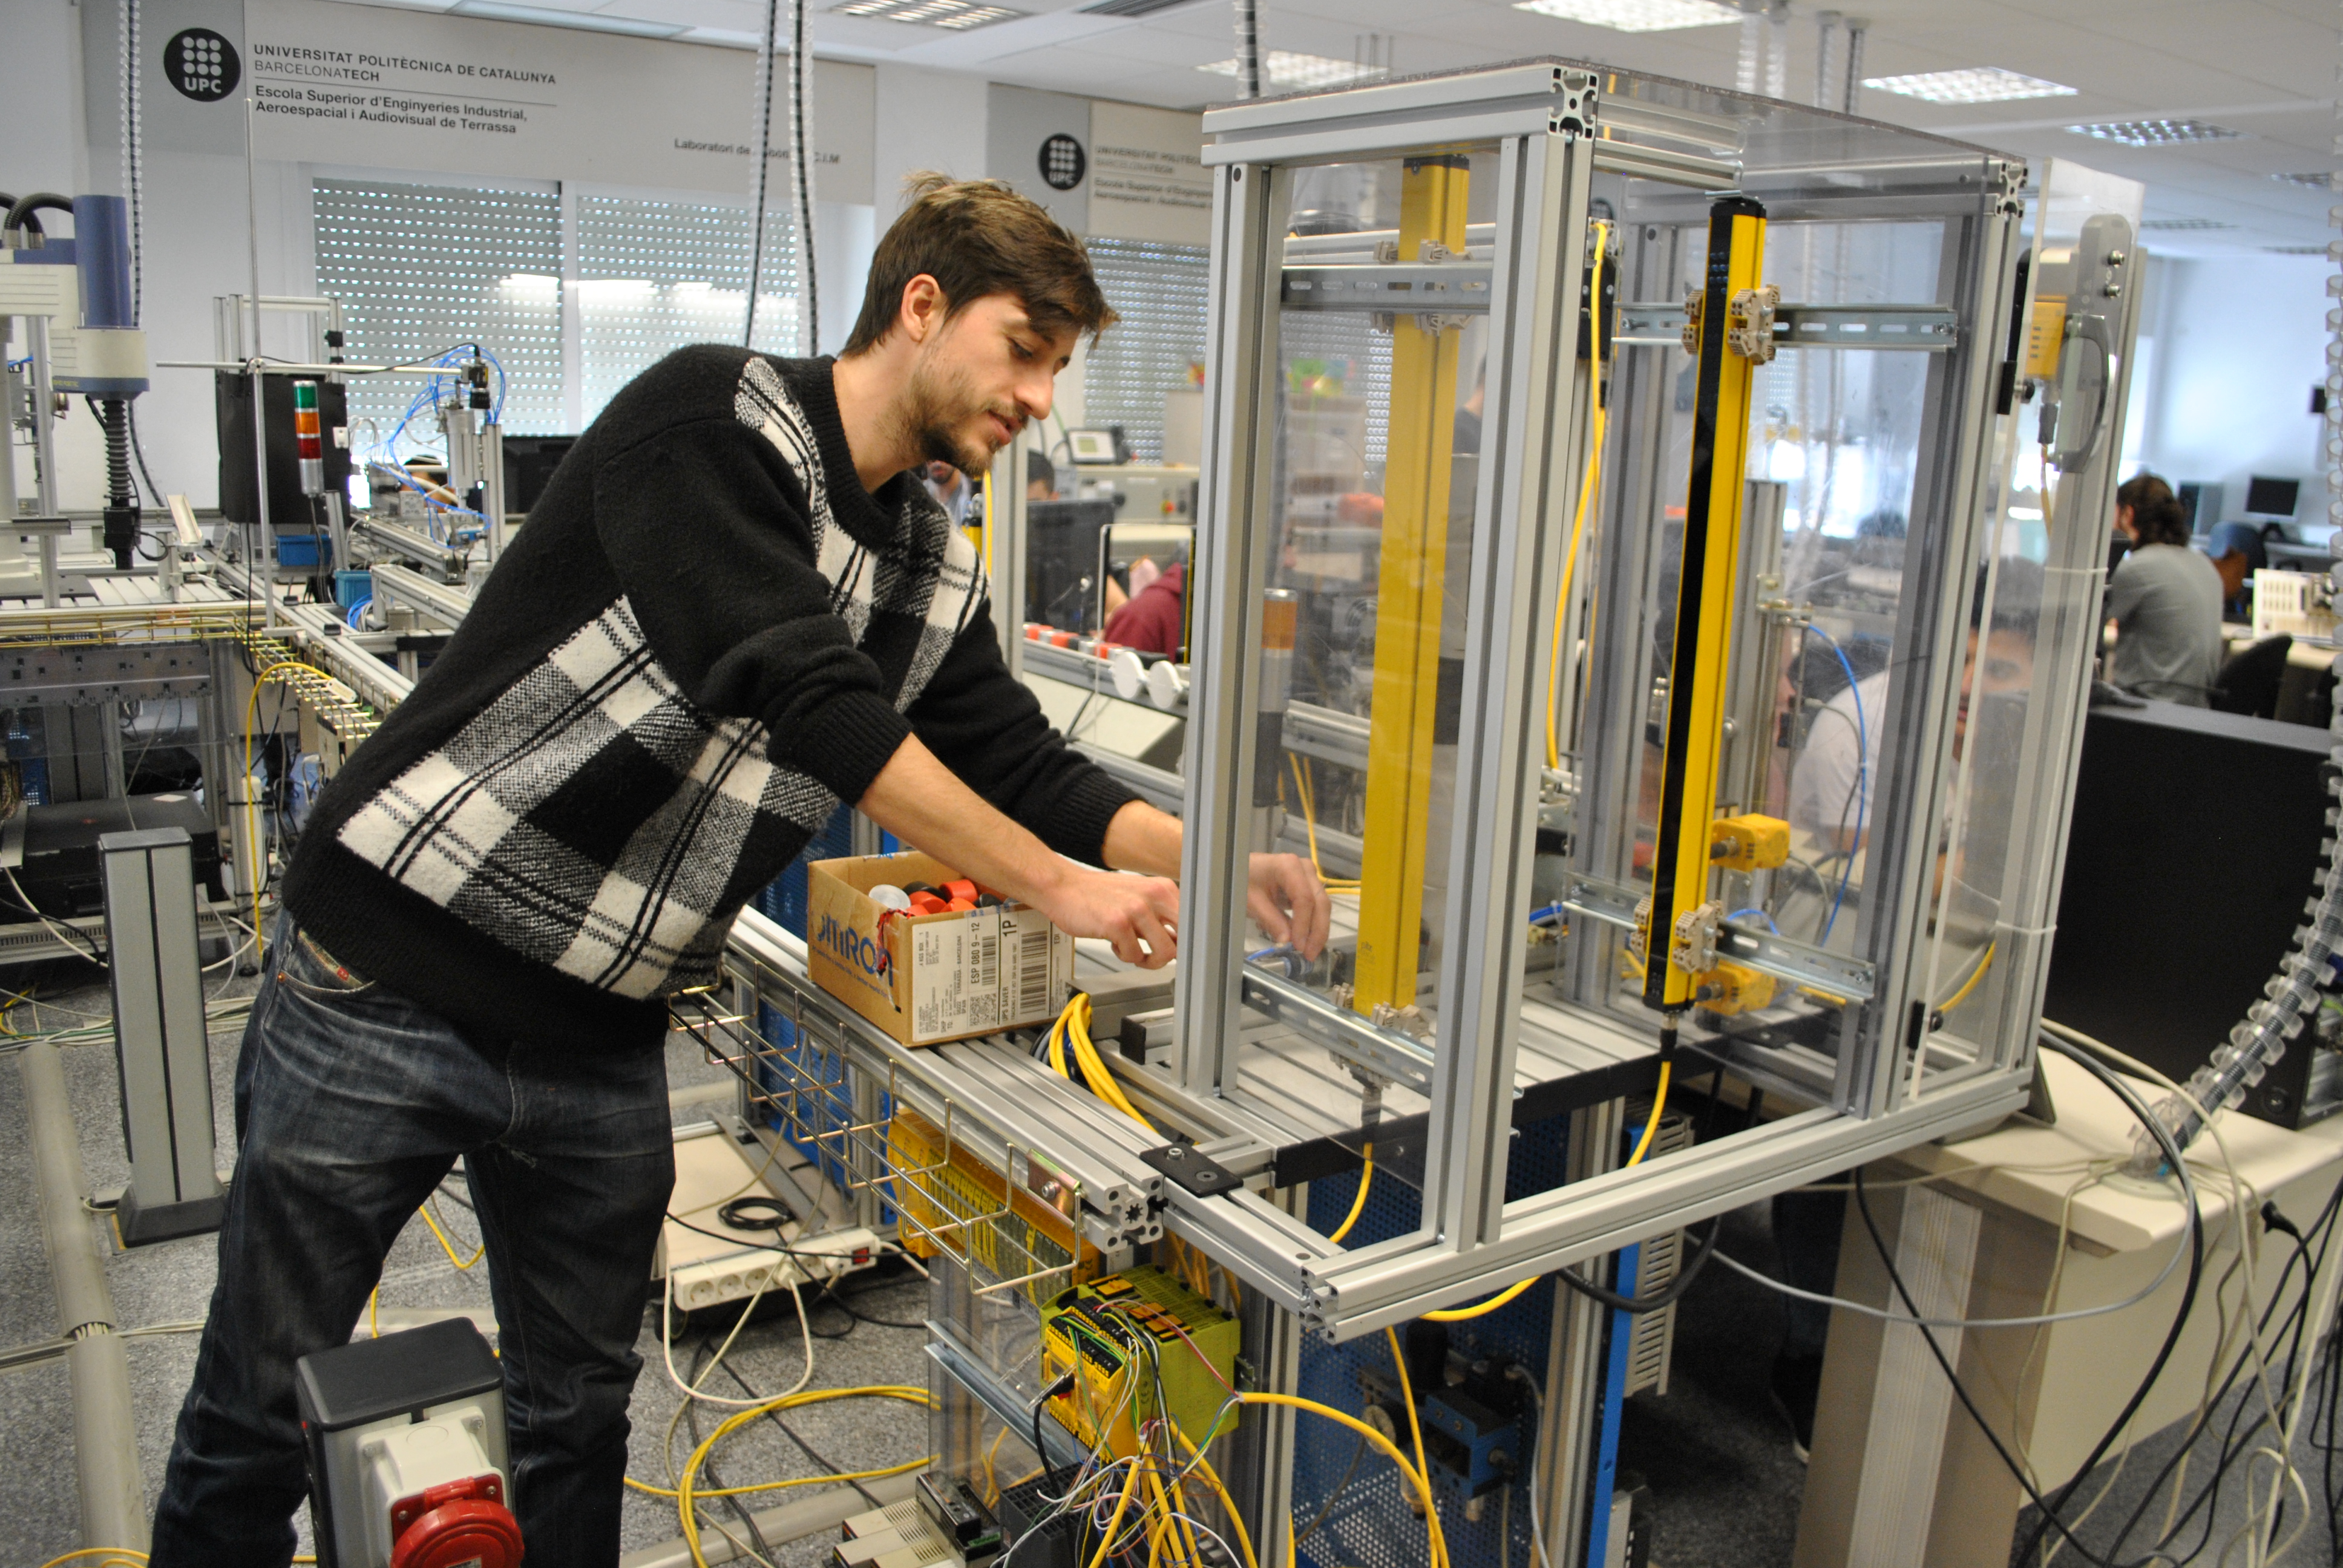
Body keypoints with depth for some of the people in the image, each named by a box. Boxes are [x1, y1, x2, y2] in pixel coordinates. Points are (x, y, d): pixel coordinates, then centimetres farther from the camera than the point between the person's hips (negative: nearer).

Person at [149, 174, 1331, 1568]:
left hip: (603, 1050, 6)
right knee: (259, 1421, 11)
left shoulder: (940, 576, 6)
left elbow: (1024, 766, 9)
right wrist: (1057, 883, -24)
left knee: (580, 1417, 18)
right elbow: (802, 695, -27)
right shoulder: (714, 419, -17)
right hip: (382, 994, -6)